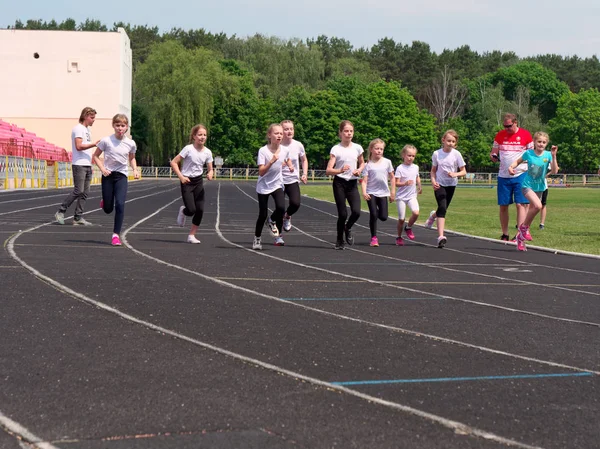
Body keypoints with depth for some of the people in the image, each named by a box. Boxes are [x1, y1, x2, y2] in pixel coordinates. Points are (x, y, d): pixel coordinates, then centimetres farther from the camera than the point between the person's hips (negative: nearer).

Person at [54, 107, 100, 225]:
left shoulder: (88, 130, 20)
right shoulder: (78, 129, -9)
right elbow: (79, 146, -19)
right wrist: (94, 144, -19)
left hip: (87, 165, 9)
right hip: (79, 165, -9)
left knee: (85, 192, 5)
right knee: (78, 191, -12)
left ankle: (78, 217, 7)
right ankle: (60, 212, -5)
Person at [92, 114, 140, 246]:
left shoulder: (130, 143, -3)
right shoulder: (106, 141, -10)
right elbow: (96, 156, 1)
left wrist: (135, 170, 0)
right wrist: (102, 169, -13)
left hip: (121, 176, 1)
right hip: (108, 176, 0)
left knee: (120, 204, -17)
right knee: (108, 209, 6)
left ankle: (116, 234, -10)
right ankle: (104, 201, 45)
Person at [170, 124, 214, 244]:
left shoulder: (207, 152, -1)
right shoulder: (188, 149, -14)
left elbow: (210, 169, 8)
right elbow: (173, 162, -11)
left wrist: (210, 174, -16)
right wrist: (181, 177, -19)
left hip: (198, 182, 4)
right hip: (187, 181, -4)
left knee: (200, 210, -4)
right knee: (191, 210, -13)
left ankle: (191, 235, 8)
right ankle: (182, 211, 25)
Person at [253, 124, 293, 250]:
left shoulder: (284, 150, -5)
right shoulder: (263, 151, -18)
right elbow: (261, 172, -22)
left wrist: (290, 165, -1)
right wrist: (271, 161, -34)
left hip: (277, 184, 3)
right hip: (263, 186, -3)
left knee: (281, 208, -21)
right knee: (263, 215, -2)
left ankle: (273, 222, 12)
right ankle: (257, 239, 20)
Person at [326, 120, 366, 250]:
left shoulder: (357, 148, 4)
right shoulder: (336, 149, -6)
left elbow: (362, 163, 22)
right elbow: (328, 171, -11)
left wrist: (359, 170, -1)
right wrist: (340, 170, -29)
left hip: (352, 183, 2)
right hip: (339, 183, -2)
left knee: (356, 212, -15)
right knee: (342, 214, -4)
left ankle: (348, 228, 19)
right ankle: (339, 240, 18)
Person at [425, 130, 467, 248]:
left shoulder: (456, 154, -8)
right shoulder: (437, 154, -5)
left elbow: (463, 172, -4)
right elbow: (433, 170, 6)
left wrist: (455, 174, -24)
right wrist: (433, 181, -12)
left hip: (451, 185, 2)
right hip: (439, 185, -2)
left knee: (443, 209, 13)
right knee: (442, 208, -18)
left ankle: (433, 216, 51)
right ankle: (441, 236, -22)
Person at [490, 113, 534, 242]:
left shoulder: (525, 135, -1)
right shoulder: (500, 135, 7)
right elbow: (493, 152, 16)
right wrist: (493, 156, -9)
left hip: (520, 174, -3)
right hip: (503, 176, 3)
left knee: (520, 204, -9)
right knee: (503, 206, 5)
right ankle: (505, 234, 15)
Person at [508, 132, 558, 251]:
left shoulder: (548, 155, -6)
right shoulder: (528, 153, -6)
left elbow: (554, 171, -16)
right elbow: (517, 161, 12)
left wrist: (553, 156, -25)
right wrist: (511, 166, -8)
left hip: (539, 188, 3)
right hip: (527, 185, -3)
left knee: (532, 210, 10)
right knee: (538, 205, -28)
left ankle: (521, 237, 26)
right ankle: (524, 226, -8)